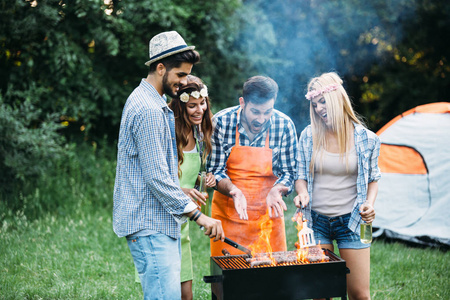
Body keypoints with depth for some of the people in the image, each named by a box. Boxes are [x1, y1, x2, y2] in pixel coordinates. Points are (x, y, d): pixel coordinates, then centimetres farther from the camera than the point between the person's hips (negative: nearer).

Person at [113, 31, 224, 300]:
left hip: (161, 222, 11)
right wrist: (198, 215, -21)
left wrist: (182, 191, 17)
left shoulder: (155, 103, 17)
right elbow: (156, 177, -22)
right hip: (149, 225, -11)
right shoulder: (148, 110, -18)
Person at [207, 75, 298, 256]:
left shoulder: (284, 125, -10)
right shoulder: (221, 122, -13)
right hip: (228, 213, -1)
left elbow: (289, 172, -2)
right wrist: (233, 191, -26)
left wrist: (276, 191, -22)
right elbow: (214, 170, -7)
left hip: (268, 214, 1)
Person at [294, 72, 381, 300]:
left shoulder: (366, 139, -3)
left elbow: (373, 178, 8)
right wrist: (302, 193, -14)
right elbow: (301, 175, 7)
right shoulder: (309, 135, 0)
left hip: (351, 221, -1)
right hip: (317, 221, 1)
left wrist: (369, 203, -10)